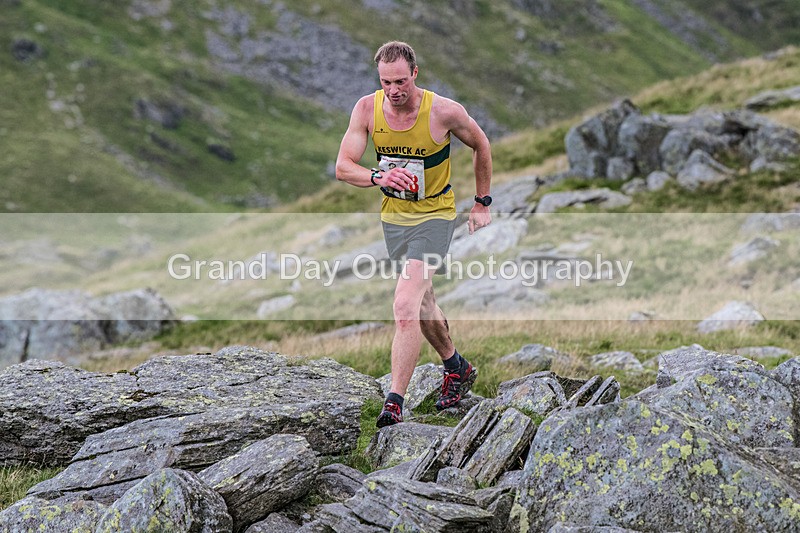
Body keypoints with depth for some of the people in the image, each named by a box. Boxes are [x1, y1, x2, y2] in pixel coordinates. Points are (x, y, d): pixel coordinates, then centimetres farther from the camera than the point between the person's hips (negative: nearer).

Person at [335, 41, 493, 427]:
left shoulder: (445, 112, -20)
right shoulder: (367, 109, -12)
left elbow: (481, 146, -1)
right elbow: (342, 167, -14)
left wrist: (482, 203, 6)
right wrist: (379, 177, -34)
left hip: (435, 215, -5)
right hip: (393, 215, 5)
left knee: (405, 306, -20)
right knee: (422, 305, 20)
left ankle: (394, 402, -17)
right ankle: (457, 369, 44)